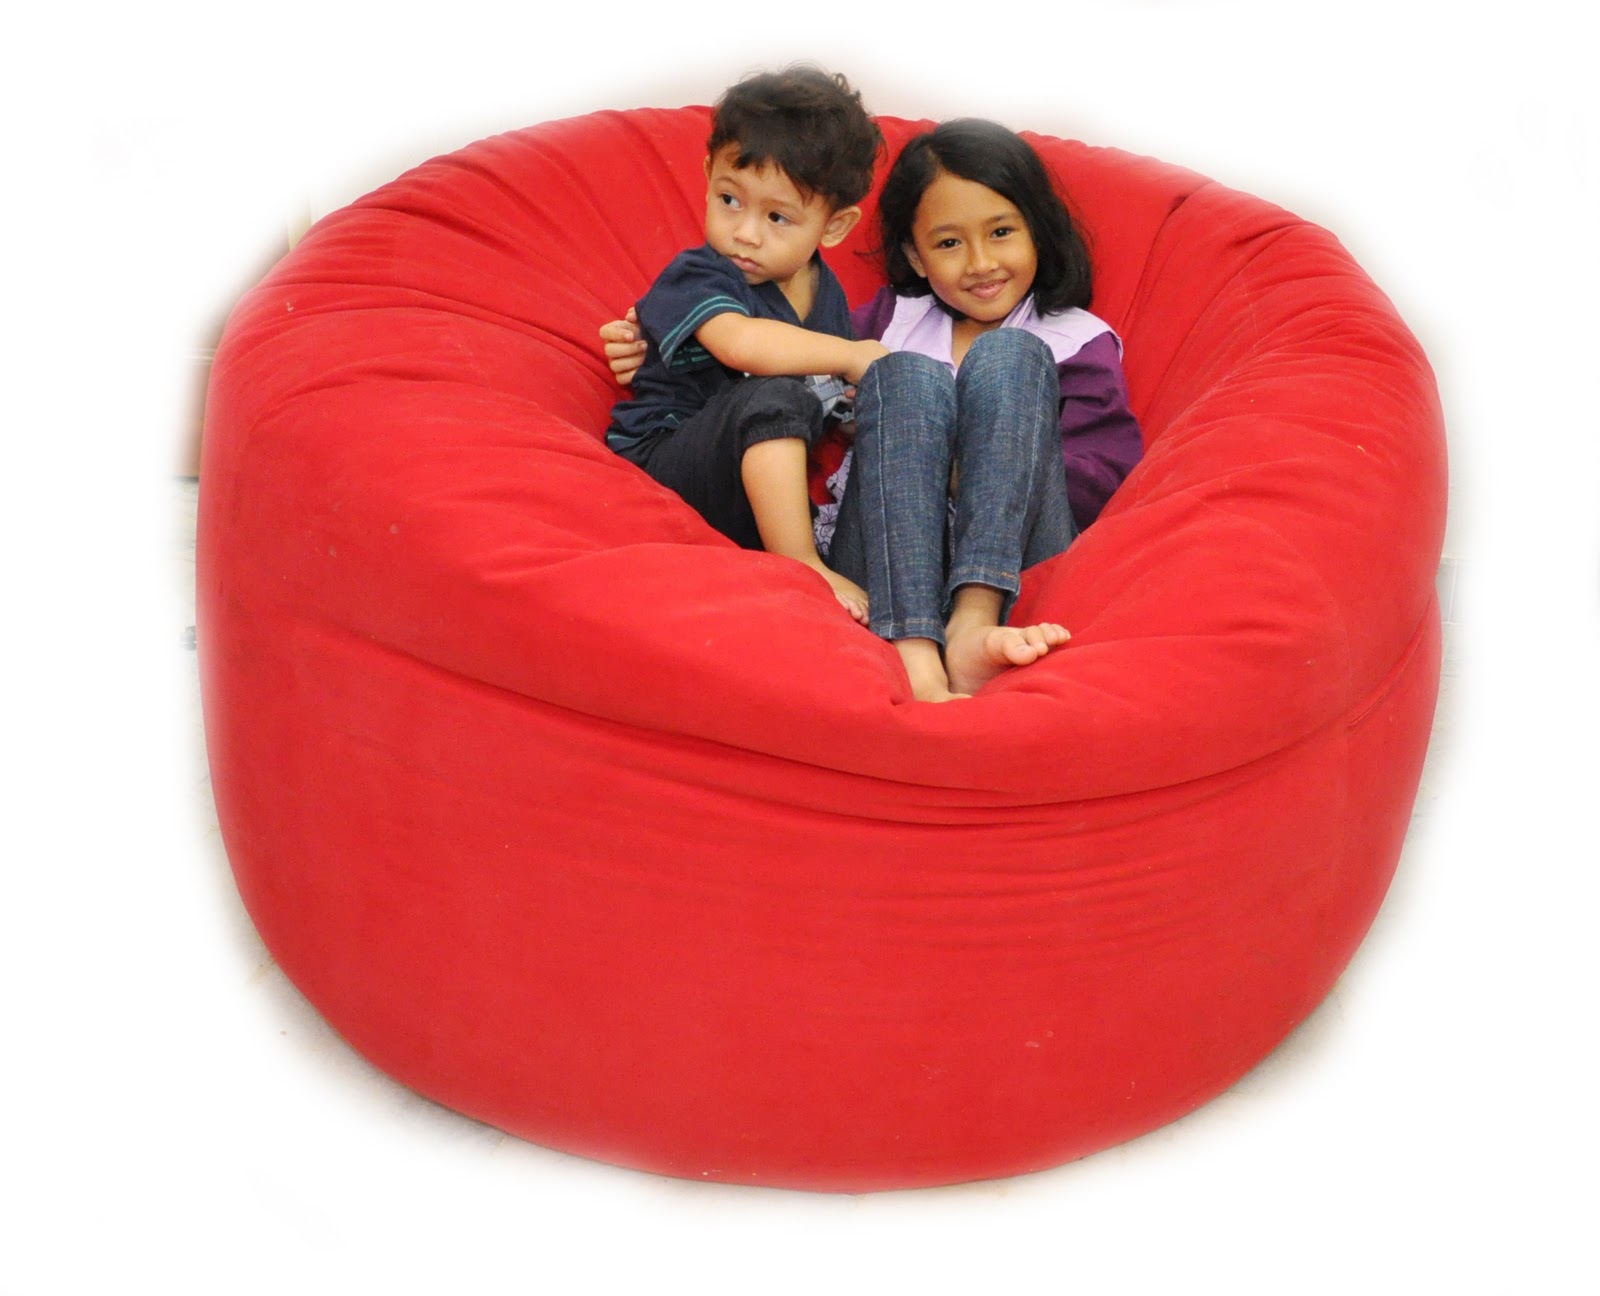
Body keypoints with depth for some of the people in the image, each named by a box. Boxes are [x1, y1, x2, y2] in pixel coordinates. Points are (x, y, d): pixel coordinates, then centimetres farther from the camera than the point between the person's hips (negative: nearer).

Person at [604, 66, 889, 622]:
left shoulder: (826, 292, 8)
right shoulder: (697, 276, -14)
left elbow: (843, 400, 17)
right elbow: (740, 342, -36)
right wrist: (853, 354, -27)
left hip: (761, 481, 7)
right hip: (663, 460, -7)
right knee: (773, 396, -34)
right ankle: (801, 569, -34)